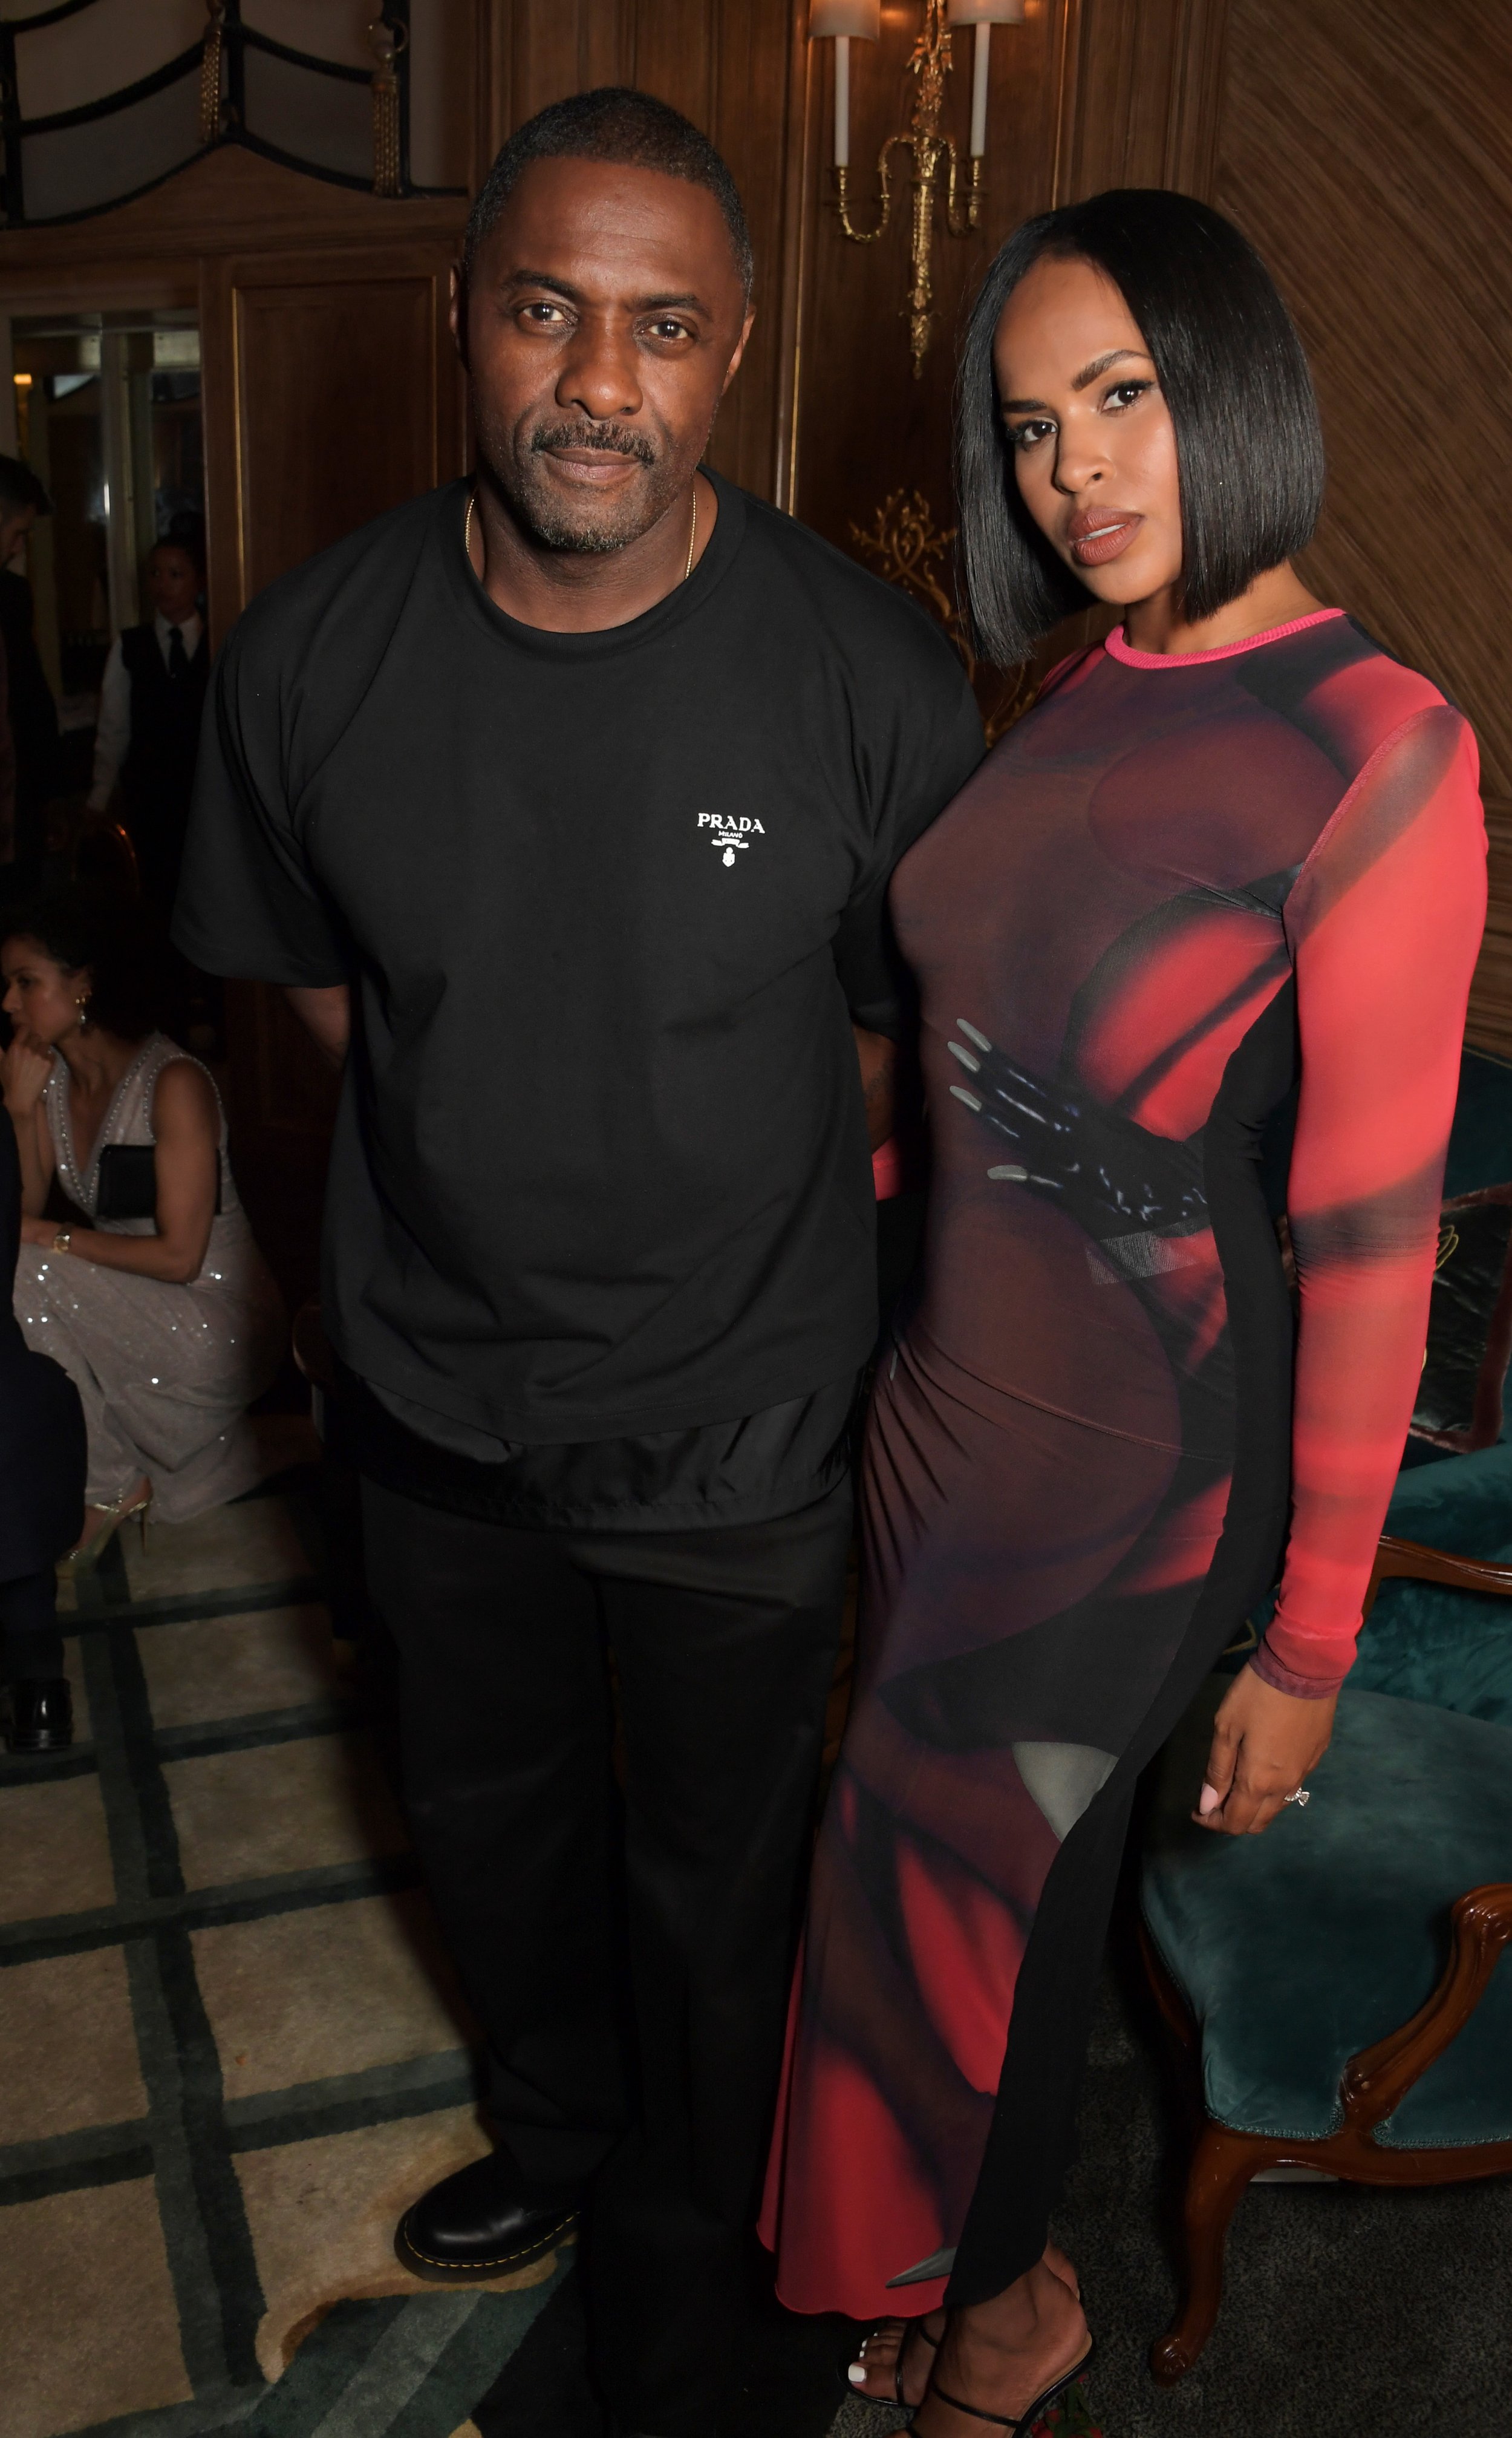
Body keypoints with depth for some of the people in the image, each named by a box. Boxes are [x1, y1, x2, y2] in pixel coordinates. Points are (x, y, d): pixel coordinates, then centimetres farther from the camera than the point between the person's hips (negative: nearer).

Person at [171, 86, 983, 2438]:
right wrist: (503, 1169, 4)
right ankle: (557, 2119, 59)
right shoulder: (311, 654, -12)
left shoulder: (871, 678, -20)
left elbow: (911, 1029, -5)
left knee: (714, 1885, 18)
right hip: (439, 1388, 3)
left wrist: (738, 1193, -2)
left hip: (738, 1426, -3)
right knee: (488, 1805, 26)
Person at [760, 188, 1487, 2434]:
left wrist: (1314, 1642, -14)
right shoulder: (1085, 692, 2)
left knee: (973, 1874, 12)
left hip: (1137, 1453, -6)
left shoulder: (1377, 749, -20)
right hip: (949, 1379, 7)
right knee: (954, 1829, 22)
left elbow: (1373, 1230, -19)